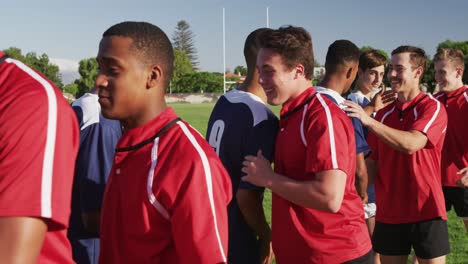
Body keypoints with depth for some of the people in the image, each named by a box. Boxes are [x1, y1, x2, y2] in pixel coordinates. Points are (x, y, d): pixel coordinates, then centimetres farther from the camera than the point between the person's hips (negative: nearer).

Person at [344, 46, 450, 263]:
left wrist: (369, 121, -31)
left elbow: (411, 144, -25)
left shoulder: (432, 107, -7)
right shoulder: (384, 114, 8)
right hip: (388, 213, 5)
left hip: (425, 211, -5)